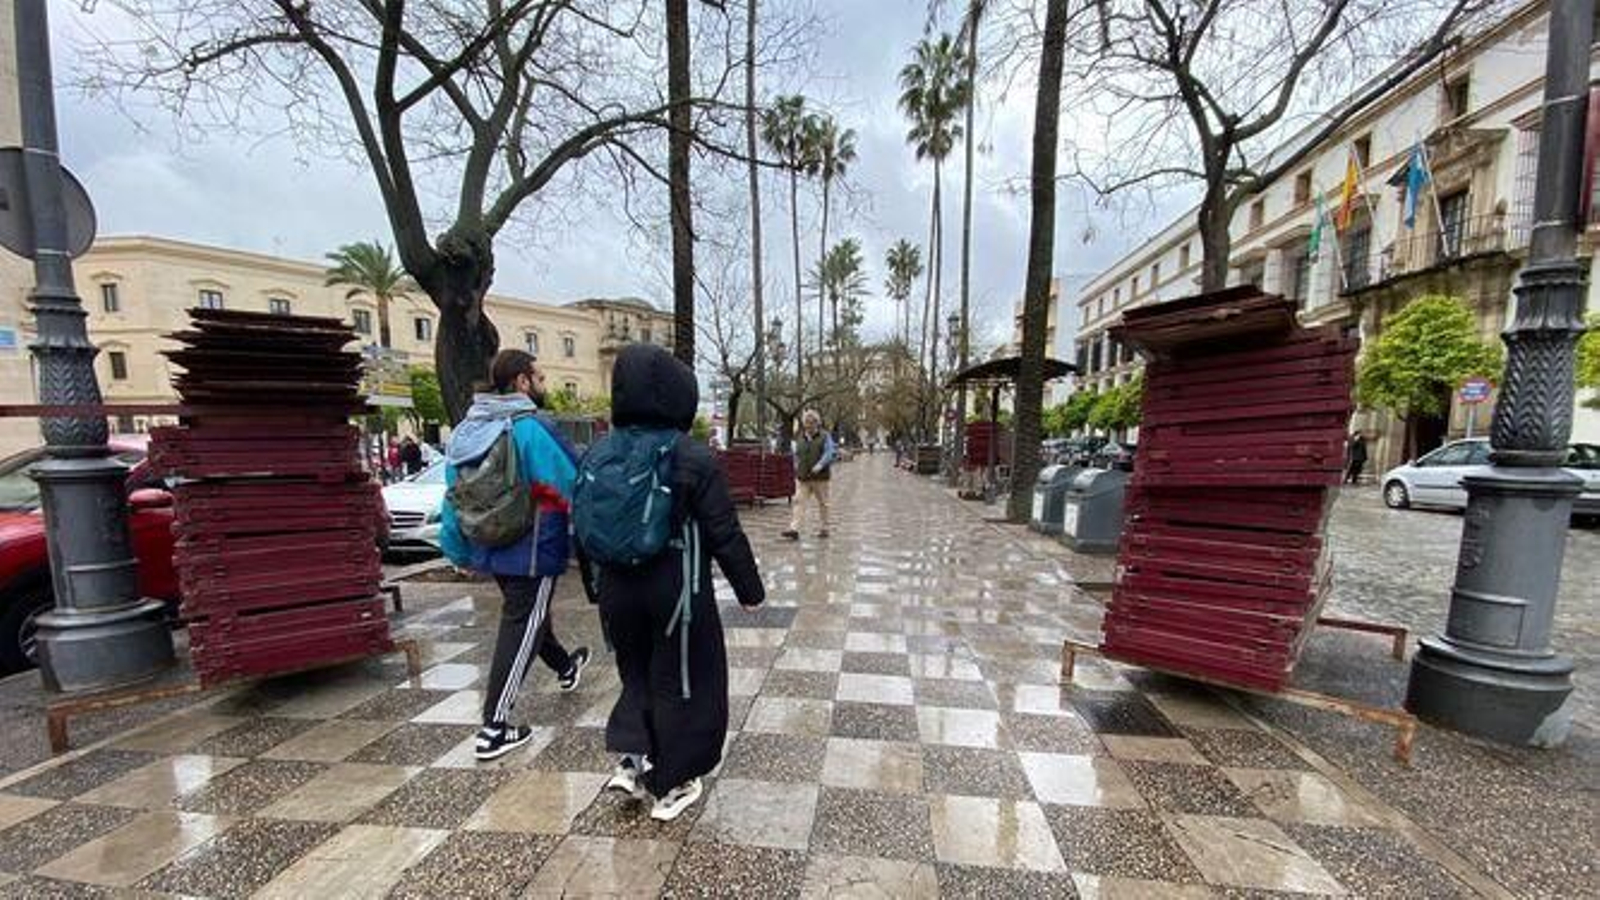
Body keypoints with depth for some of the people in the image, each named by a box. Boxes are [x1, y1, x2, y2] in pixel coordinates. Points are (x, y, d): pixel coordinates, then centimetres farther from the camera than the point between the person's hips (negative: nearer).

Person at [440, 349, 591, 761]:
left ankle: (565, 667, 47)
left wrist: (459, 551, 17)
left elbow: (454, 498, 9)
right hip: (531, 553, -9)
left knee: (526, 613, 24)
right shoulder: (530, 429, -20)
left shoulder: (465, 430, 4)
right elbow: (572, 487, -18)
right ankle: (494, 728, 11)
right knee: (520, 630, 3)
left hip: (490, 550, 9)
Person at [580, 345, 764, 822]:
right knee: (682, 683, 14)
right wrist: (750, 589, 0)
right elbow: (725, 536, -14)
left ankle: (631, 759, 21)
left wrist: (597, 588, 20)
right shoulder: (695, 460, -17)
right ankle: (671, 787, 28)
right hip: (677, 594, -4)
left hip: (619, 592, 5)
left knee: (637, 673, 27)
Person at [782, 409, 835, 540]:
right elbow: (796, 454, 24)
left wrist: (819, 466, -24)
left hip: (820, 477, -3)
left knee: (822, 503, 7)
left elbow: (828, 453, -11)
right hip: (802, 477, 3)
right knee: (799, 502, -6)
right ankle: (794, 529, -9)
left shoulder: (825, 437, -1)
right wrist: (797, 468, 14)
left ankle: (824, 528, 21)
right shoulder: (800, 438, 12)